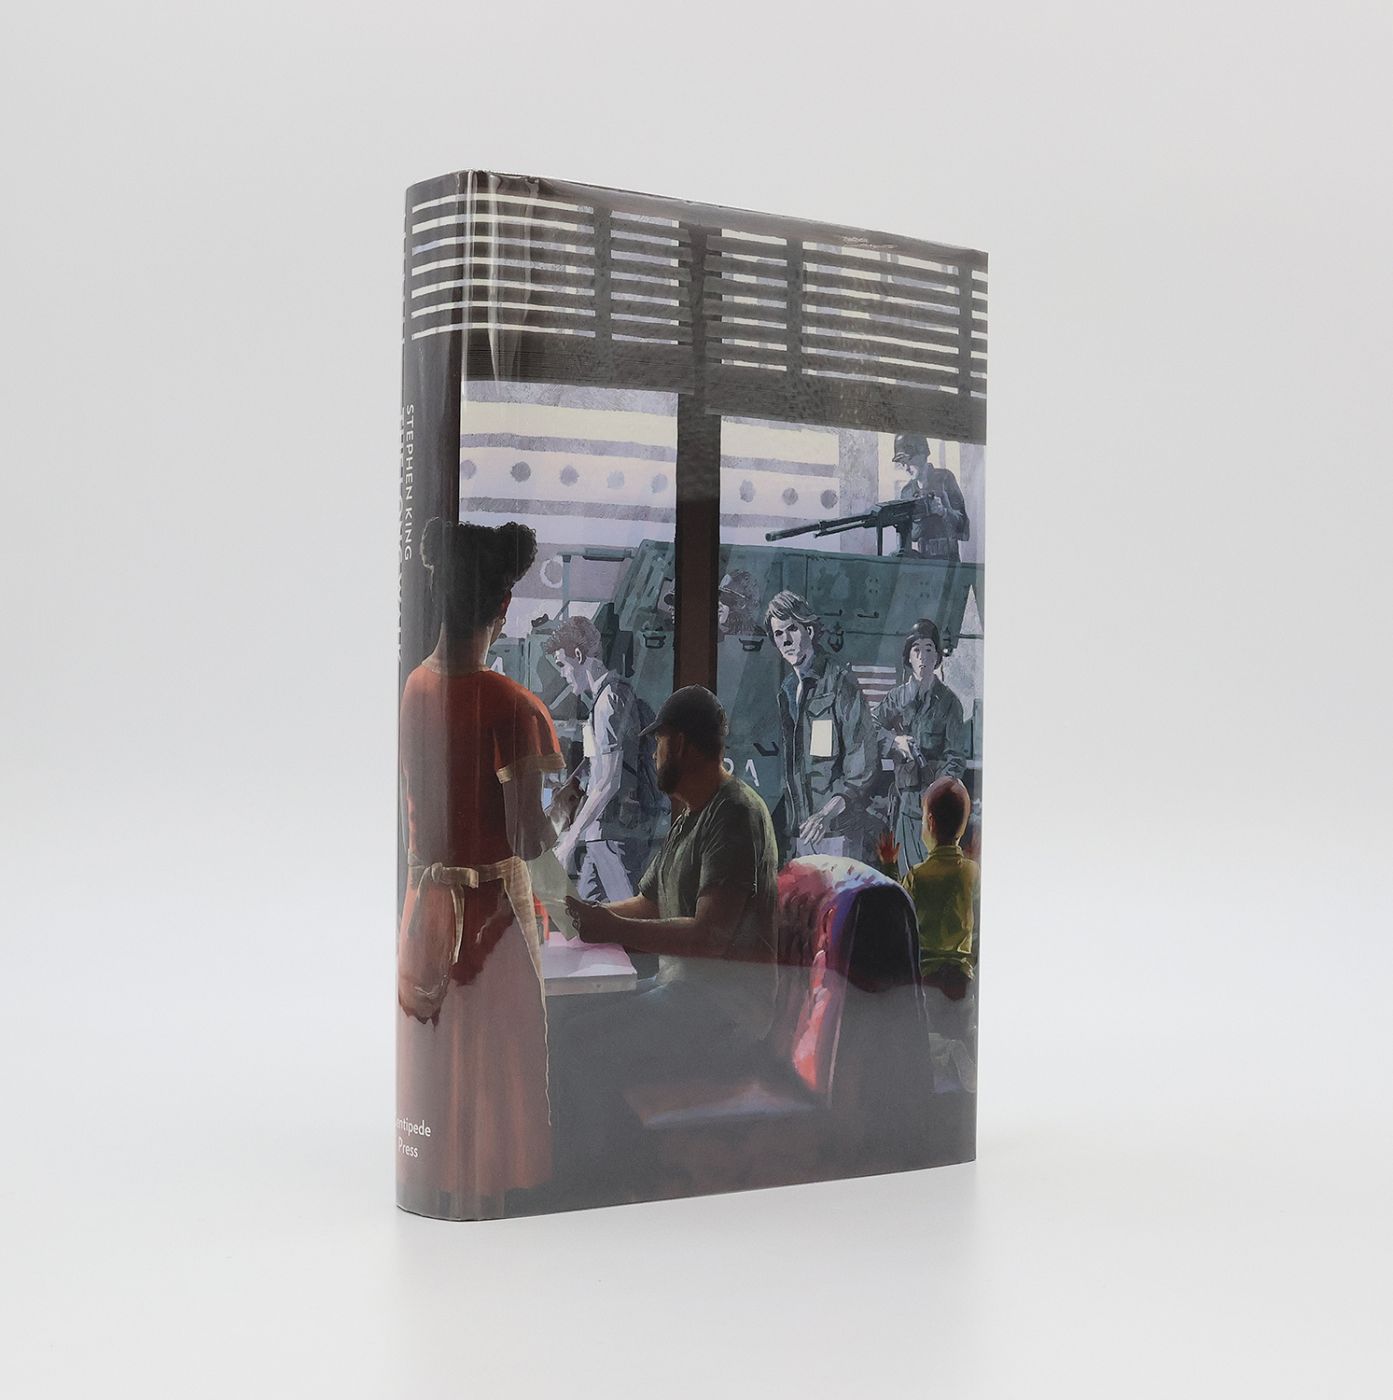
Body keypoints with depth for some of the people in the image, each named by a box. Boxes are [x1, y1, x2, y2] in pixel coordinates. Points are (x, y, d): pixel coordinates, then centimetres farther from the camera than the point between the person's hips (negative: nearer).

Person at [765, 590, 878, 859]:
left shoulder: (840, 681, -8)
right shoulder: (787, 690, 13)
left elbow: (864, 765, -12)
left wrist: (828, 812, -20)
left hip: (837, 828, -6)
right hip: (798, 830, 6)